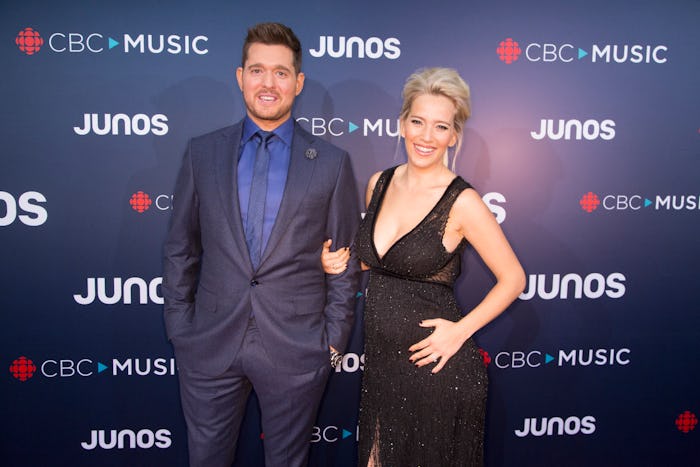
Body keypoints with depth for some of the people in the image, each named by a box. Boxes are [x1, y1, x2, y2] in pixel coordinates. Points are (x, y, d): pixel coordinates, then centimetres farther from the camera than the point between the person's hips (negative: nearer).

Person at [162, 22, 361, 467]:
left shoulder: (332, 162, -2)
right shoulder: (202, 152, 2)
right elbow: (181, 247, 6)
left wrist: (334, 337, -1)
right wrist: (178, 324, 4)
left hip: (296, 348, -1)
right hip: (209, 344, 2)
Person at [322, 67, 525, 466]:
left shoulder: (462, 201, -15)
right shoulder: (379, 183, 2)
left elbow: (513, 278, -8)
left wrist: (461, 330, -16)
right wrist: (342, 263, -2)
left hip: (436, 368, -5)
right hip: (381, 362, 5)